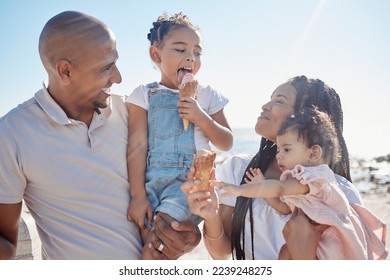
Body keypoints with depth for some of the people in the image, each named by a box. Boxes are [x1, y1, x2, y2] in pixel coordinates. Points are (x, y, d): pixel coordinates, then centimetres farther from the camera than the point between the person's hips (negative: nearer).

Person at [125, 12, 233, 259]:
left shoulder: (206, 95, 8)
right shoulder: (144, 95, 5)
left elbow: (227, 143, 10)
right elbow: (137, 145, -2)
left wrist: (200, 117, -8)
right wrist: (138, 196, -9)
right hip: (151, 182, 2)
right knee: (150, 243, -11)